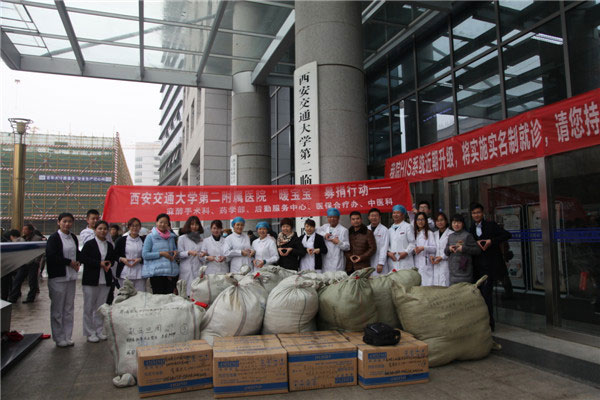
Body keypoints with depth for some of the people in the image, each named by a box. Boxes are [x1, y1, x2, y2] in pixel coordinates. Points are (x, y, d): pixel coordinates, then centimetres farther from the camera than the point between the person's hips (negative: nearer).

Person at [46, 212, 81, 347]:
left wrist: (78, 262, 1)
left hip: (71, 276, 6)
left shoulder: (73, 238, 11)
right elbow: (51, 256, -17)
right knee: (57, 309, 1)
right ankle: (59, 338, 12)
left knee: (69, 308, 10)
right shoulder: (54, 238, -8)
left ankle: (67, 336, 18)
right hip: (58, 277, -6)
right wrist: (70, 262, -14)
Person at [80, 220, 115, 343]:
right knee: (89, 306, 3)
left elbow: (113, 258, 19)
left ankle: (99, 330, 20)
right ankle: (90, 333, 13)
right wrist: (99, 263, -17)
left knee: (101, 306, 10)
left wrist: (109, 263, -4)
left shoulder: (109, 245, 11)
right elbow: (83, 258, -11)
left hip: (105, 280, 4)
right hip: (91, 280, -4)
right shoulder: (89, 244, -4)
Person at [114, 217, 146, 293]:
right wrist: (122, 259, -8)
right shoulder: (121, 240, 9)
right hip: (125, 275, 0)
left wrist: (140, 259, -10)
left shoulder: (144, 240, 9)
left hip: (140, 274, 0)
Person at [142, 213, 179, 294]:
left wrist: (175, 252, 2)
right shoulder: (150, 237, 0)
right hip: (156, 272, -4)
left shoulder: (171, 236, 14)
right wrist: (161, 254, -14)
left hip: (172, 272, 4)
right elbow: (145, 254, -5)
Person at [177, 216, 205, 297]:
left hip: (199, 269, 3)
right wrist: (189, 253, -16)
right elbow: (179, 254, -1)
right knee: (188, 292, -5)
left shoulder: (201, 238, 14)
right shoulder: (182, 238, 5)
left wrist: (203, 255, -2)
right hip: (187, 270, -3)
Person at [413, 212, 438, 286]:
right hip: (416, 263, 4)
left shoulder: (429, 233, 2)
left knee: (427, 284, -9)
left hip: (426, 263, -4)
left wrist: (423, 248, -16)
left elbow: (435, 248, -4)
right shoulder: (414, 233, 18)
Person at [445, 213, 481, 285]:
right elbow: (445, 252, 17)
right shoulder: (450, 236, 14)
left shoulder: (467, 235, -4)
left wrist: (463, 248, -18)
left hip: (464, 270, -5)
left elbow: (478, 250, -9)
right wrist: (449, 248, -4)